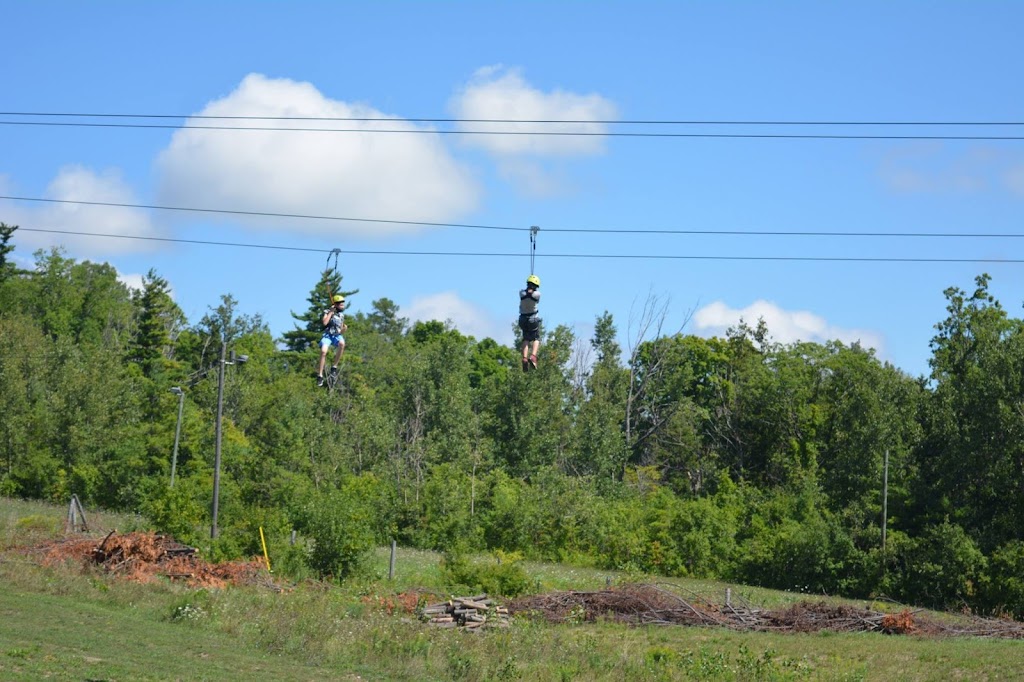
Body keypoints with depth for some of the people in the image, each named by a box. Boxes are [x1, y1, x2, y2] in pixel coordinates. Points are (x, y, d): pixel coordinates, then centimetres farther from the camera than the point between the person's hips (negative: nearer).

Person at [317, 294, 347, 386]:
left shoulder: (341, 316, 15)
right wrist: (331, 312, -11)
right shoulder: (327, 312, 1)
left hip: (337, 336, 3)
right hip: (327, 335, -3)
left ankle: (334, 366, -22)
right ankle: (320, 375, -22)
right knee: (323, 351, -29)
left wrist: (345, 329, -6)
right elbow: (324, 322, -18)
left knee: (342, 343, -34)